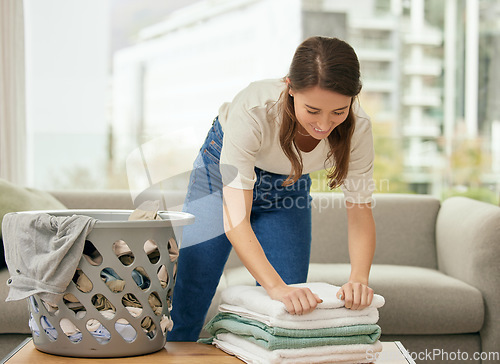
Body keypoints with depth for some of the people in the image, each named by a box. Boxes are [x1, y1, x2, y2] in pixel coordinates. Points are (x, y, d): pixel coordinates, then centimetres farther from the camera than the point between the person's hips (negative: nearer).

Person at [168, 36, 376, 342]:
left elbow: (361, 211, -21)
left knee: (293, 310, -4)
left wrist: (359, 279, -39)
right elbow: (235, 219, -42)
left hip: (289, 187, 3)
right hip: (223, 173, -3)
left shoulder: (357, 128, -30)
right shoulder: (253, 109, -41)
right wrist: (276, 286, -54)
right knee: (186, 302, -8)